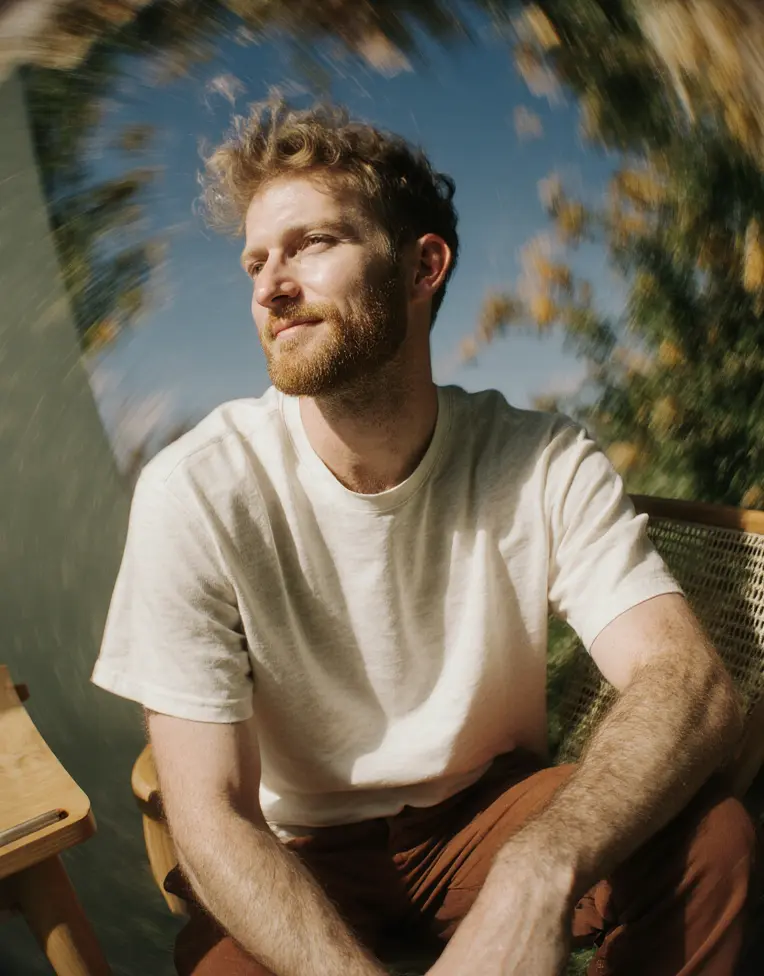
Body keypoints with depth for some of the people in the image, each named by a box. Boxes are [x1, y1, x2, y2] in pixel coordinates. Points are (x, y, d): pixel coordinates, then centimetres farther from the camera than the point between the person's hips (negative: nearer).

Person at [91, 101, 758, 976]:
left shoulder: (544, 463, -13)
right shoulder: (194, 492, -20)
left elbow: (692, 684, -22)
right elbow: (209, 812, -18)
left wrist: (536, 872, -38)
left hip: (490, 816, 2)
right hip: (299, 851, 0)